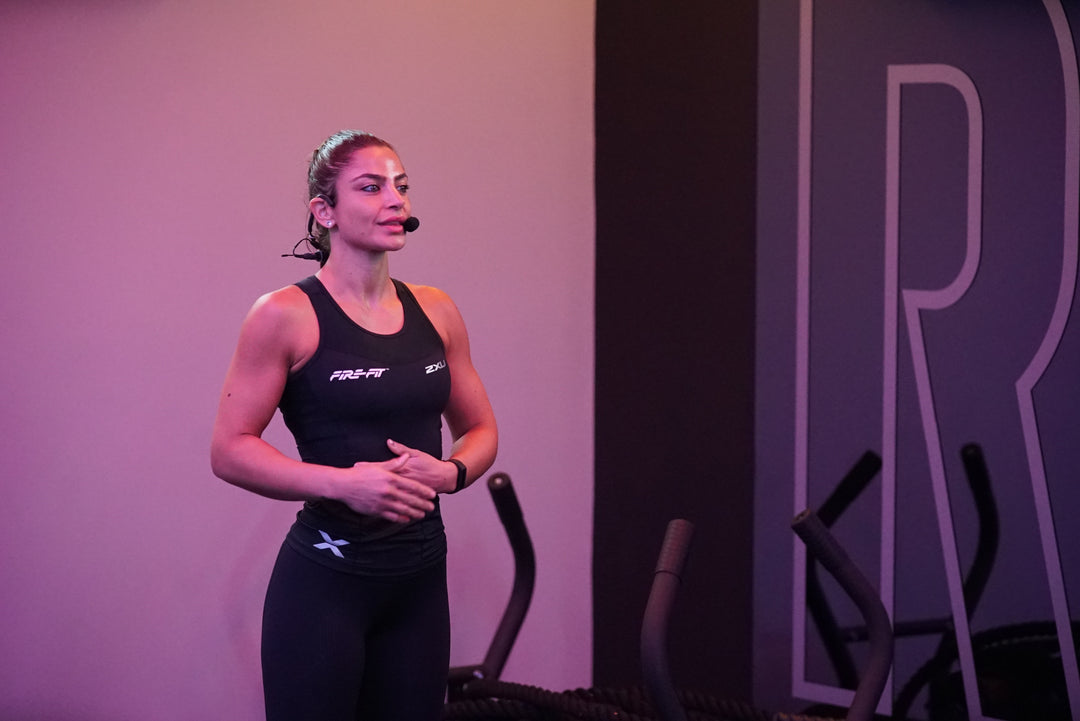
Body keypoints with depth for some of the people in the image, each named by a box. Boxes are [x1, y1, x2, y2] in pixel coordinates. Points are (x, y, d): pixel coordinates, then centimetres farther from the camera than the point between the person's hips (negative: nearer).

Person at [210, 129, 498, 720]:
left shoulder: (435, 312, 8)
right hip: (325, 581, -5)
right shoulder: (286, 316, -7)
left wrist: (450, 473, -4)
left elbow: (480, 429, 18)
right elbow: (230, 450, -8)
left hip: (419, 577, 5)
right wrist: (342, 482, -20)